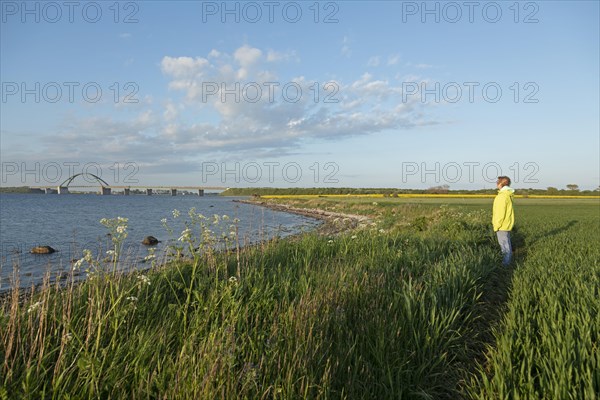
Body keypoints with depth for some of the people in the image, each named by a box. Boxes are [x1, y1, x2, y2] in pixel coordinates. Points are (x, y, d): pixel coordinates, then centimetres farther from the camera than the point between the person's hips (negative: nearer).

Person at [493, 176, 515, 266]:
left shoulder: (502, 195, -20)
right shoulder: (507, 194, 10)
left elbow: (501, 212, -22)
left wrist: (496, 226, -17)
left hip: (502, 225, -10)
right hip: (507, 224, 10)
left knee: (504, 244, -3)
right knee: (507, 243, 17)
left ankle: (505, 264, 2)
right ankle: (508, 261, 27)